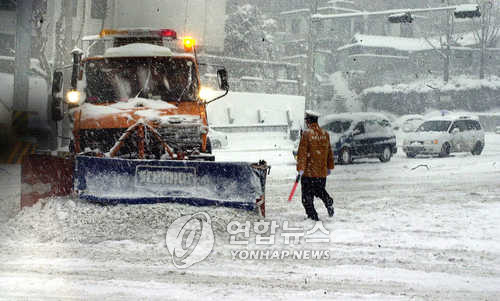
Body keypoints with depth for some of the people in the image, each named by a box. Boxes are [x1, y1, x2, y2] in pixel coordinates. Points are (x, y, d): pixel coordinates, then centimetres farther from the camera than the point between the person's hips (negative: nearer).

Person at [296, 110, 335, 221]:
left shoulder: (306, 134, -12)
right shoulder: (325, 134, 7)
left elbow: (302, 152, -14)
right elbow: (329, 152, 15)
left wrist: (300, 168, -12)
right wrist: (330, 167, 25)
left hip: (309, 171, -5)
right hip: (322, 171, 6)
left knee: (307, 193, 4)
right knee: (320, 190, 23)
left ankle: (312, 215, 1)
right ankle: (328, 201, -4)